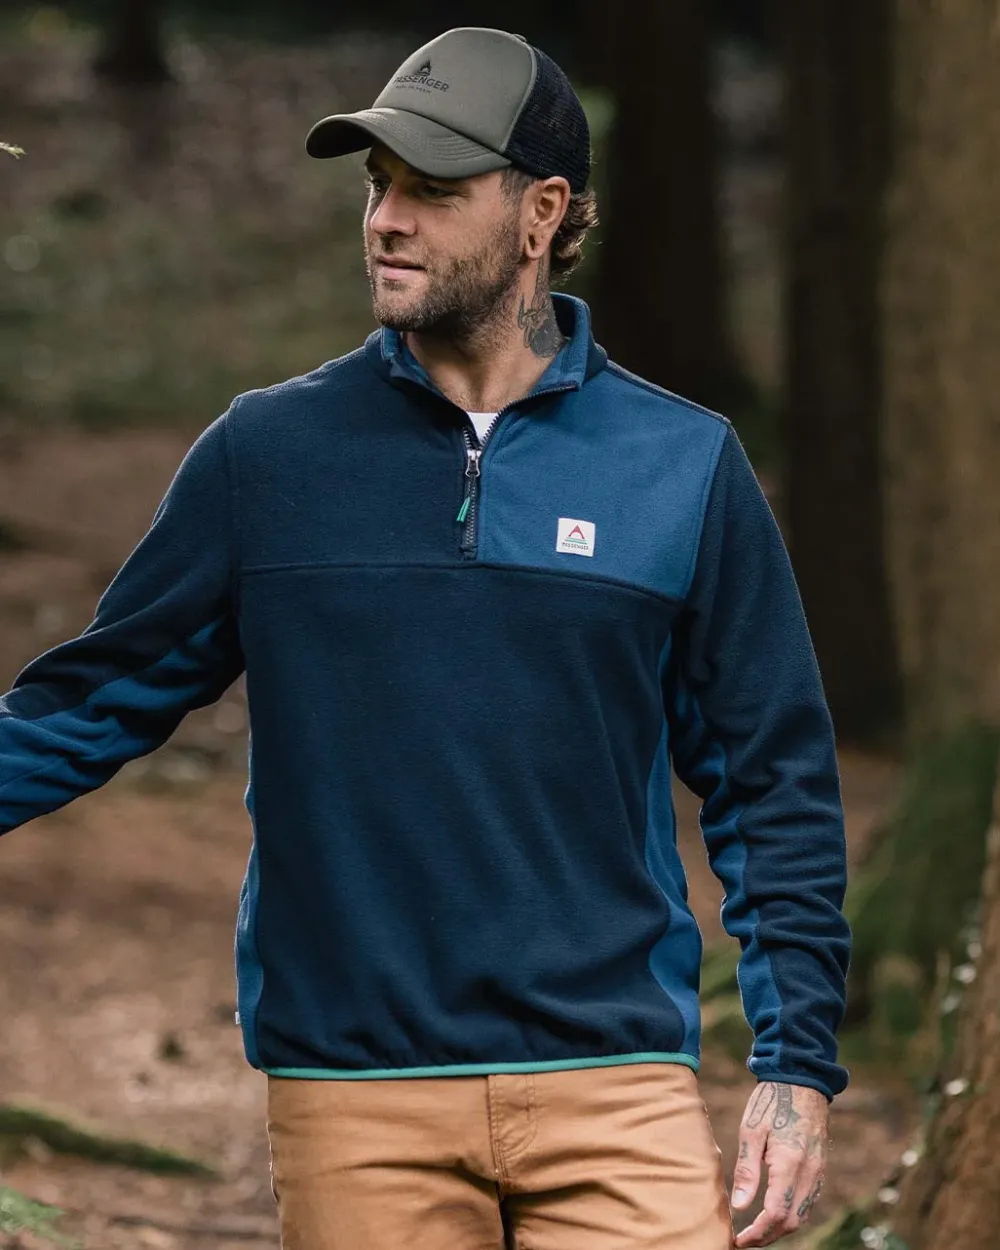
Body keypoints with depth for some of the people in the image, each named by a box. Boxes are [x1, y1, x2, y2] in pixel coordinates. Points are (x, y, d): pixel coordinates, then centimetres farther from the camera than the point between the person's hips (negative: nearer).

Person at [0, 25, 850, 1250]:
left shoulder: (685, 468, 6)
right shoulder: (265, 456, 7)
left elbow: (773, 782, 8)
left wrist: (797, 1067, 2)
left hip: (615, 1093, 0)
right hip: (353, 1102, 1)